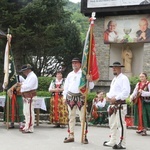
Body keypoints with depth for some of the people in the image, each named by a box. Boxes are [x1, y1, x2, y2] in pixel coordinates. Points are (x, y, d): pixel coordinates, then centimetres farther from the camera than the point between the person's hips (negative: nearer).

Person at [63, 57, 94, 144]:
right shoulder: (70, 75, 13)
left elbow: (91, 86, -4)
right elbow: (66, 86, 17)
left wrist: (90, 80, -24)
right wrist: (64, 97, 10)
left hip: (80, 96, -4)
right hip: (71, 97, 5)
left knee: (83, 117, -5)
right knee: (71, 117, 9)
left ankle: (84, 136, -1)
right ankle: (71, 136, 17)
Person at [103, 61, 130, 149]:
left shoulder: (124, 78, -10)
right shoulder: (114, 79, 20)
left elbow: (126, 92, -19)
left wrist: (115, 98, -21)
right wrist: (108, 96, 7)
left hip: (120, 104, -10)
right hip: (113, 105, 10)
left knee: (121, 124, -8)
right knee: (112, 124, 15)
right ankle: (112, 141, 26)